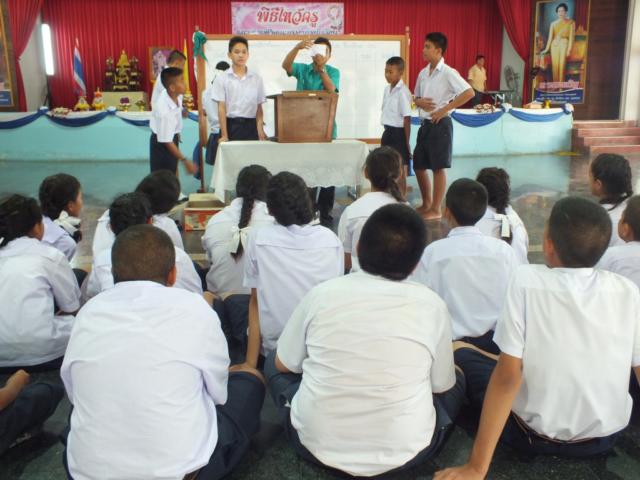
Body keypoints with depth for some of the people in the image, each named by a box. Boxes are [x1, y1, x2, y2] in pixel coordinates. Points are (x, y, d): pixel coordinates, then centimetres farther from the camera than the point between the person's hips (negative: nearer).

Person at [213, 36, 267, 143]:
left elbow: (259, 108, 7)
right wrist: (224, 135, -11)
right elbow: (221, 108, -4)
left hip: (250, 126, 2)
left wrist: (260, 131, -5)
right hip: (231, 126, -2)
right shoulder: (221, 78, 1)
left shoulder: (257, 78, 7)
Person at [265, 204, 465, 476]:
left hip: (317, 444, 0)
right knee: (457, 379, 26)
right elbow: (442, 385, 5)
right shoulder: (432, 306, -8)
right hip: (404, 451, 0)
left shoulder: (321, 294, -7)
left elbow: (284, 364, 7)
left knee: (273, 363, 25)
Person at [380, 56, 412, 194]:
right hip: (388, 132, 8)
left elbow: (407, 118, -15)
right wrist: (386, 133, 14)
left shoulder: (402, 92, -15)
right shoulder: (387, 89, 10)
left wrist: (406, 141, -15)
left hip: (398, 133, -8)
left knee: (400, 170, 0)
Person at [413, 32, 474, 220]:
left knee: (438, 168, 0)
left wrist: (445, 109, -18)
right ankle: (426, 203, 29)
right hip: (425, 124, 8)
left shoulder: (448, 73, -11)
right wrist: (420, 102, -4)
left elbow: (469, 92, -18)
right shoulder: (423, 73, 10)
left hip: (440, 124, -8)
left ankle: (436, 210, 10)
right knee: (418, 165, 13)